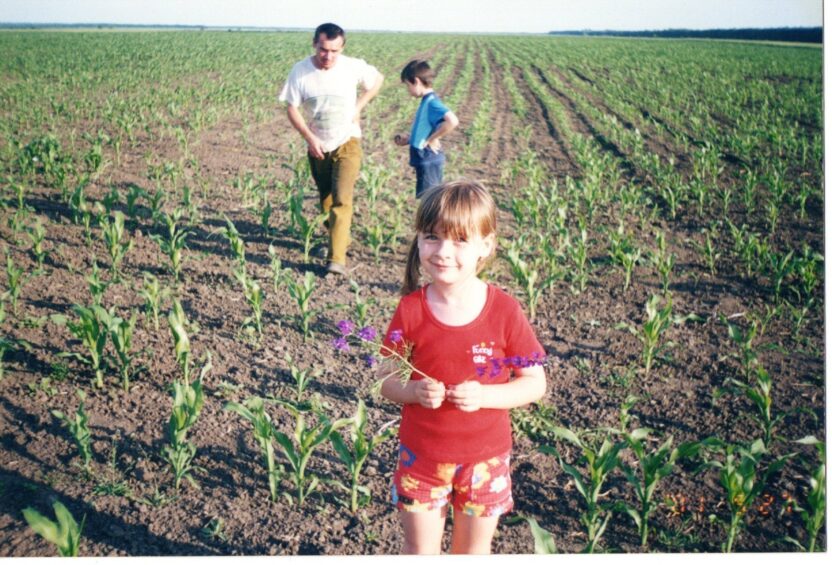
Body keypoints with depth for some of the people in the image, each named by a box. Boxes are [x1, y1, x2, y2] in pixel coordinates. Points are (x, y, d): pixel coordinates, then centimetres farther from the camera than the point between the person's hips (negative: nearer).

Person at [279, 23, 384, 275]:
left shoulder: (353, 67, -13)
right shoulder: (300, 71, -12)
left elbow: (378, 79, 7)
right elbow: (292, 108, -6)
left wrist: (359, 105, -5)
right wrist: (309, 138, -18)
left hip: (347, 143, -2)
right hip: (318, 146, 3)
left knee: (342, 200, -15)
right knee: (325, 200, 17)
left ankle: (337, 258, -17)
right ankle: (339, 238, 41)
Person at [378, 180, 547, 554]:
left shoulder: (504, 312, -14)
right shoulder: (410, 310, -12)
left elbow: (535, 383, -8)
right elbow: (387, 380, -4)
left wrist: (483, 395, -24)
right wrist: (413, 391, -25)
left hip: (485, 456, 0)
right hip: (421, 454, 0)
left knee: (474, 547, 20)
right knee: (420, 547, 16)